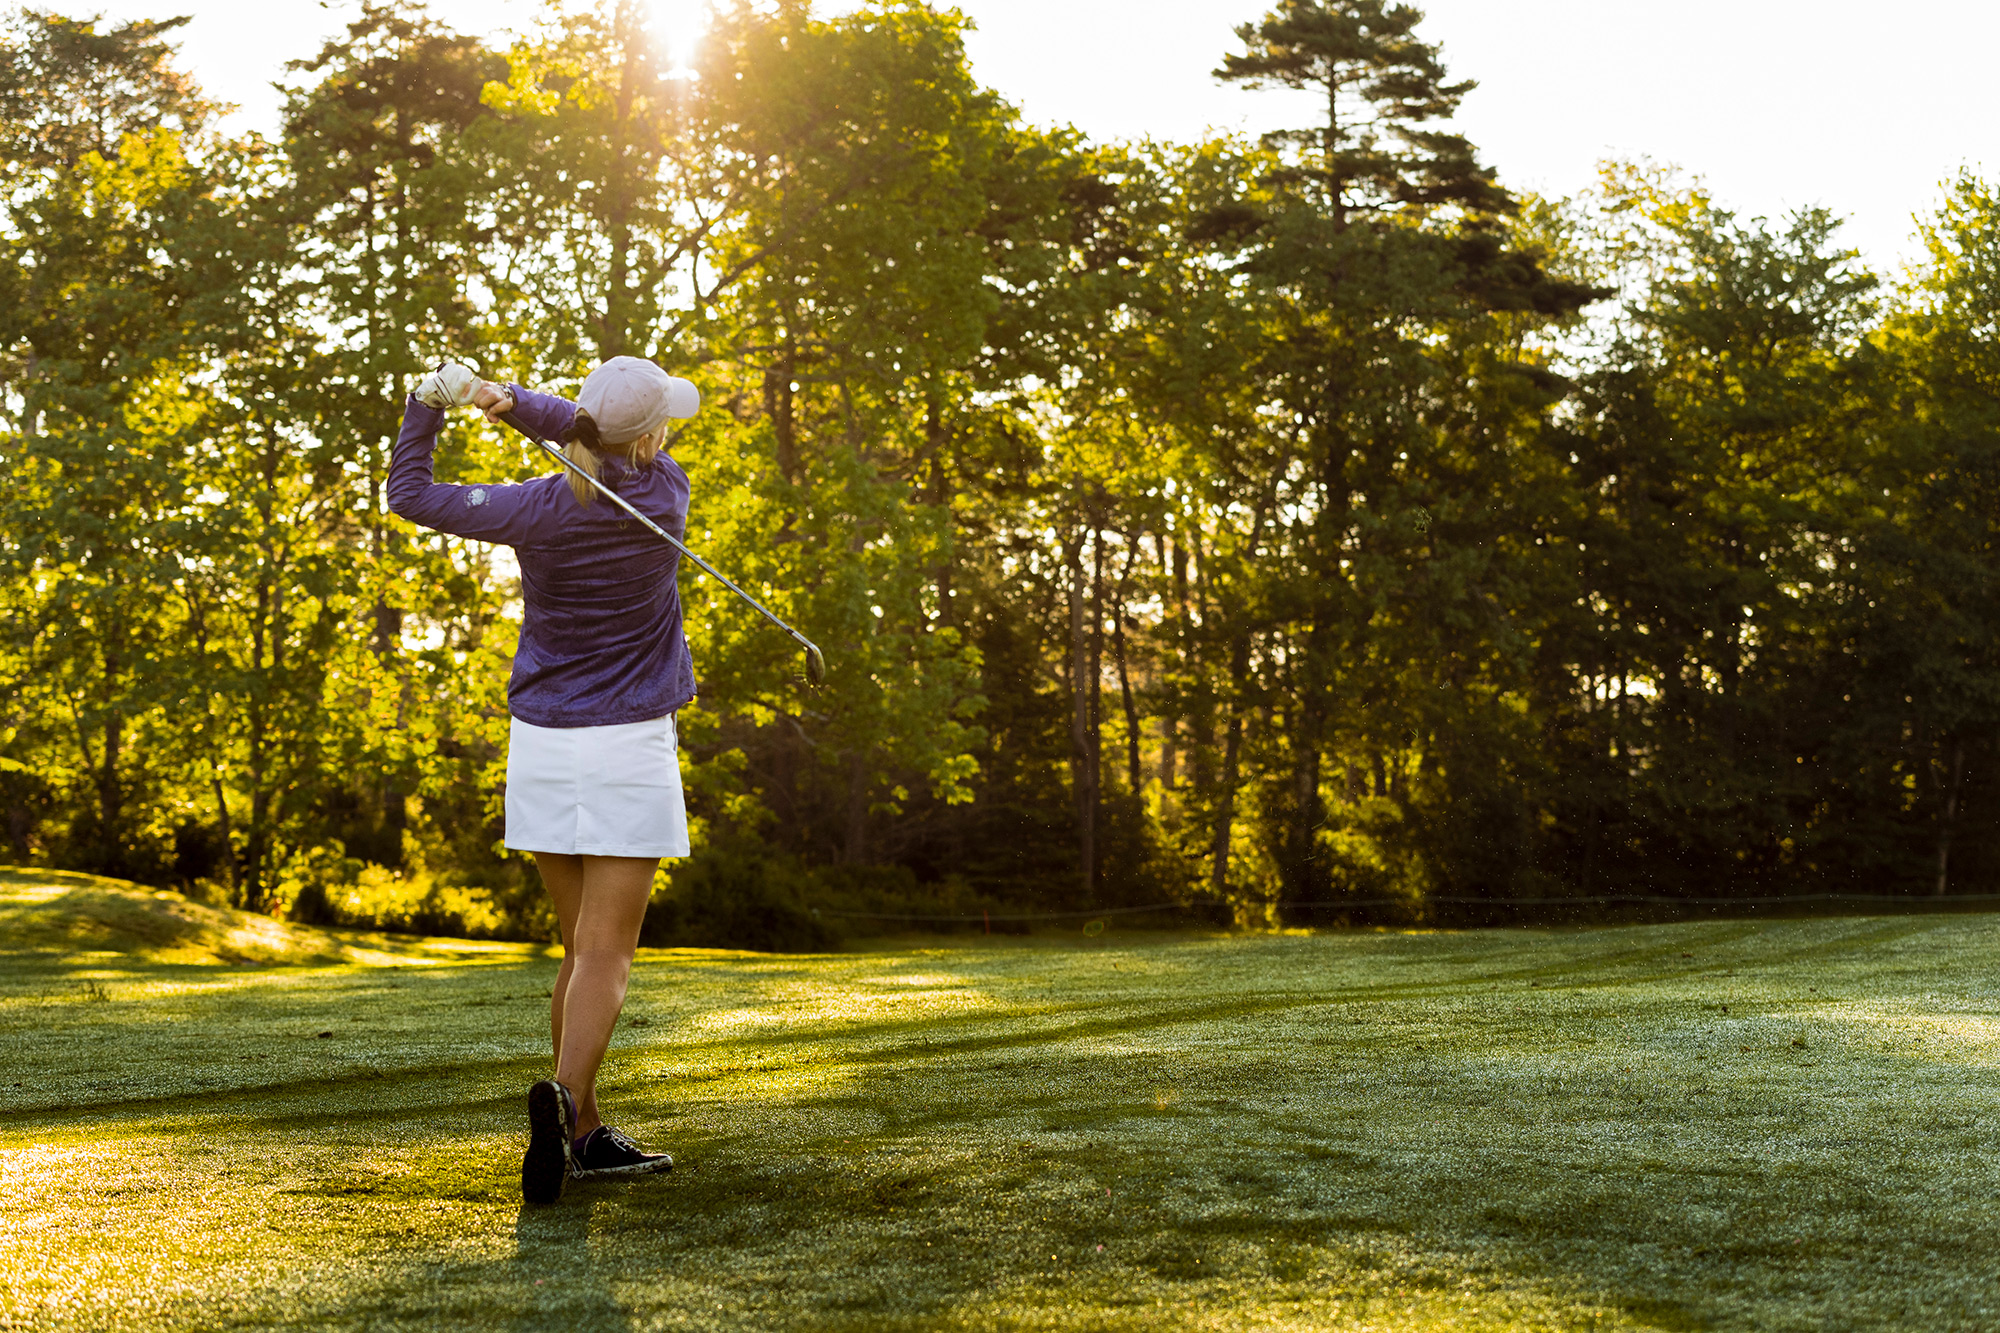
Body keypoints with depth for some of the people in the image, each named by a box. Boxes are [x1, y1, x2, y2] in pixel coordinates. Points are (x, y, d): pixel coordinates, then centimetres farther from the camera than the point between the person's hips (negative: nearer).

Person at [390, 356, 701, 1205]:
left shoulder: (536, 511, -6)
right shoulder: (665, 492, -8)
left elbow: (409, 495, 4)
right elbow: (598, 440, 4)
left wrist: (428, 405, 7)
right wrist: (514, 401, -10)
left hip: (541, 748, 3)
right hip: (628, 750, -3)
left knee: (582, 947, 14)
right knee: (604, 954, -6)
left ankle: (586, 1135, 16)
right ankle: (564, 1096, -31)